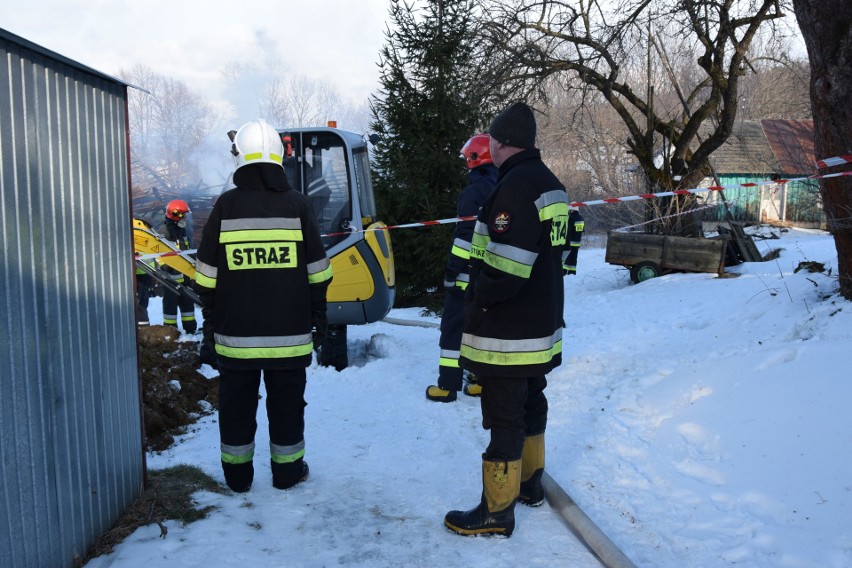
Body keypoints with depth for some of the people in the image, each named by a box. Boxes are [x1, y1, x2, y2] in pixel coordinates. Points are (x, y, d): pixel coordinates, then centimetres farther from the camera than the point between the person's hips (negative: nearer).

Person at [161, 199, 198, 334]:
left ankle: (190, 327, 23)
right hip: (171, 275, -9)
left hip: (184, 274, 9)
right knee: (171, 302, -2)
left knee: (187, 301, 14)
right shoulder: (165, 232, -14)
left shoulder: (182, 231, 15)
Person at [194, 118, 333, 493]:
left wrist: (211, 319, 12)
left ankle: (237, 474, 23)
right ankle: (288, 471, 22)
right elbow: (318, 273, 1)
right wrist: (319, 317, 11)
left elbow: (207, 277, 0)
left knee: (236, 402, 13)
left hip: (236, 334, 0)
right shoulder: (297, 205, -3)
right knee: (287, 402, 12)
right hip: (290, 333, 0)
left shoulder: (226, 206, -5)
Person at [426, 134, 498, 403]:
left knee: (454, 325, 0)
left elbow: (466, 235, -19)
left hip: (469, 274, -7)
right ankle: (483, 380, 19)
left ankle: (448, 385, 1)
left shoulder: (474, 191, -13)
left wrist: (452, 270, -16)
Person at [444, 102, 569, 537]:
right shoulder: (550, 184, 11)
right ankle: (529, 483, 39)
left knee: (504, 419, 0)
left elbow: (504, 266, -29)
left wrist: (477, 301, -13)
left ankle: (496, 511, 12)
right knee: (531, 405, 22)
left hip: (507, 336, -10)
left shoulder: (515, 186, -21)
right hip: (542, 326, 10)